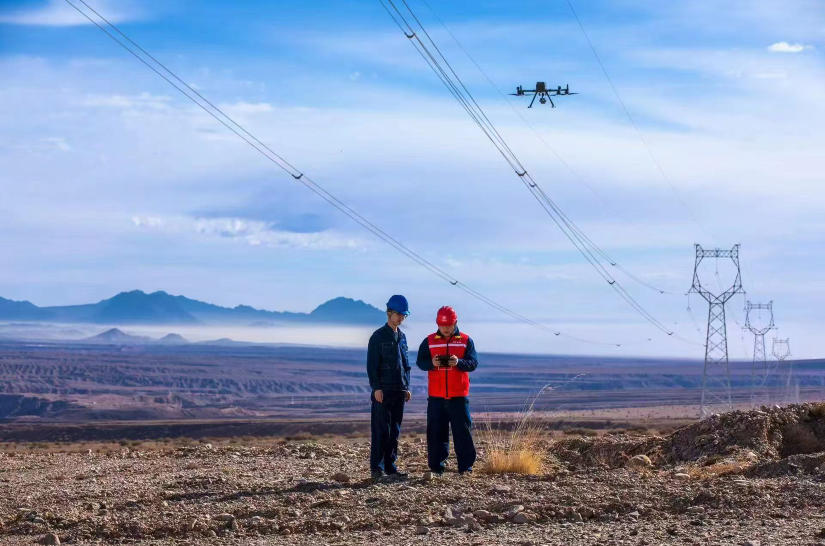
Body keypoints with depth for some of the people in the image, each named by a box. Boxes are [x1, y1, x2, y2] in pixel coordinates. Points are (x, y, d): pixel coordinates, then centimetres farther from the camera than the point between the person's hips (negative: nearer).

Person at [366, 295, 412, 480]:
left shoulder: (402, 337, 15)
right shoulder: (378, 336, -5)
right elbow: (372, 365, -9)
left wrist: (407, 387, 14)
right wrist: (376, 388, -16)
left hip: (399, 391, 6)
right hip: (383, 391, -6)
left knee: (395, 430, 7)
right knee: (381, 430, -7)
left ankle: (390, 466, 12)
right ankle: (376, 467, -4)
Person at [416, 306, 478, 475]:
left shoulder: (466, 341, 3)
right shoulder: (429, 341, 5)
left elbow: (473, 363, -3)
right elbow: (420, 362, 3)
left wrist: (459, 362, -23)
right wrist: (431, 363, -19)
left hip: (459, 396, -1)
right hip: (436, 396, 1)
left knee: (463, 431, 0)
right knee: (436, 431, 3)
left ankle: (466, 466, 6)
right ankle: (436, 465, 10)